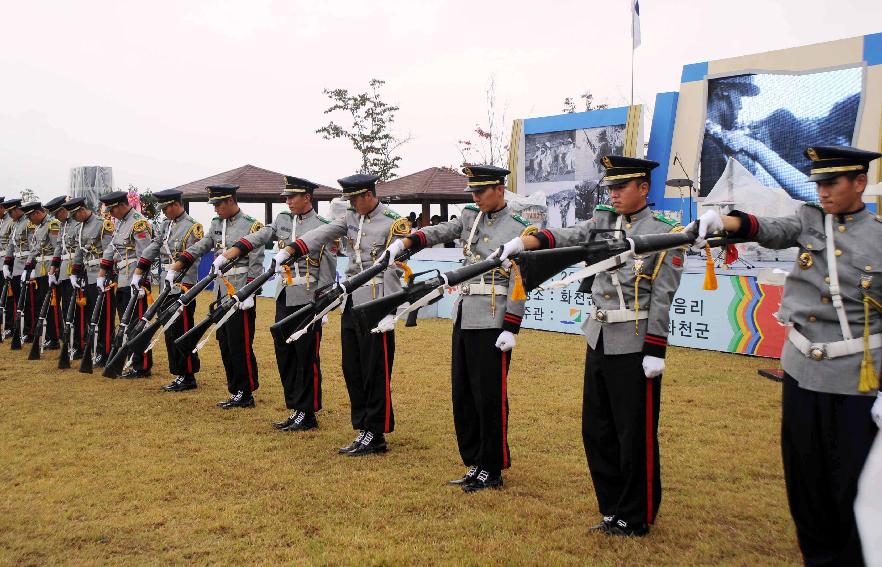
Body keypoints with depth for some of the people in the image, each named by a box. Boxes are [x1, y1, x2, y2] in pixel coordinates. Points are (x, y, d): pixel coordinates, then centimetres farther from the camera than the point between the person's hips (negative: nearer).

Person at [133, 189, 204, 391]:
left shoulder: (192, 227, -11)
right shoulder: (166, 225, 14)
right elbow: (152, 248, 14)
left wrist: (184, 289, -19)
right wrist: (138, 273, 10)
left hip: (183, 288, -8)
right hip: (167, 288, 8)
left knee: (182, 332, -3)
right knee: (170, 333, 11)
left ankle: (187, 377, 5)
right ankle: (179, 374, 19)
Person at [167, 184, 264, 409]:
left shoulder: (251, 225, -10)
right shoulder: (217, 224, 13)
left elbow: (256, 264, -13)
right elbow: (198, 248, 11)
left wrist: (249, 294, -18)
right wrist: (174, 268, 2)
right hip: (222, 291, 8)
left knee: (240, 345, -3)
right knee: (224, 343, 11)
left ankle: (246, 394, 7)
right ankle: (236, 392, 20)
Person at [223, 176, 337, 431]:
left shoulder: (322, 226, -7)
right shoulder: (283, 219, 12)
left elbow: (329, 267, -7)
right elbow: (261, 235, 1)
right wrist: (237, 248, -16)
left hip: (308, 298, -7)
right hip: (284, 295, 7)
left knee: (307, 357, 0)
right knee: (284, 353, 11)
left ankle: (307, 415, 10)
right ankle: (295, 409, 22)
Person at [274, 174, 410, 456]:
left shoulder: (394, 222, -8)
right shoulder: (351, 217, 12)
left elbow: (394, 269, -12)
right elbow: (323, 234, -1)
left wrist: (388, 311, -17)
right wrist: (289, 250, -16)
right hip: (351, 302, 7)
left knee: (376, 372, 0)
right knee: (352, 369, 11)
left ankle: (375, 436, 11)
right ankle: (364, 429, 22)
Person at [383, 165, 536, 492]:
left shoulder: (518, 230, -7)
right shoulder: (470, 217, 13)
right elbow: (439, 232, 0)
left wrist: (510, 329, -14)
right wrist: (405, 242, -18)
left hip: (492, 322, -7)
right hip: (464, 316, 7)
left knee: (489, 397, -1)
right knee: (463, 394, 12)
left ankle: (492, 470, 13)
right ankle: (474, 462, 25)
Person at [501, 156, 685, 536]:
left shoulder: (666, 233, -7)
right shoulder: (602, 222, 9)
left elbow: (662, 297, -10)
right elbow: (563, 237, -6)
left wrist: (655, 352, -13)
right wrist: (522, 242, -23)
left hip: (634, 346, -6)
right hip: (598, 340, 7)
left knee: (635, 434, 3)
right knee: (596, 430, 13)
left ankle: (636, 518, 21)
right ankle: (613, 508, 30)